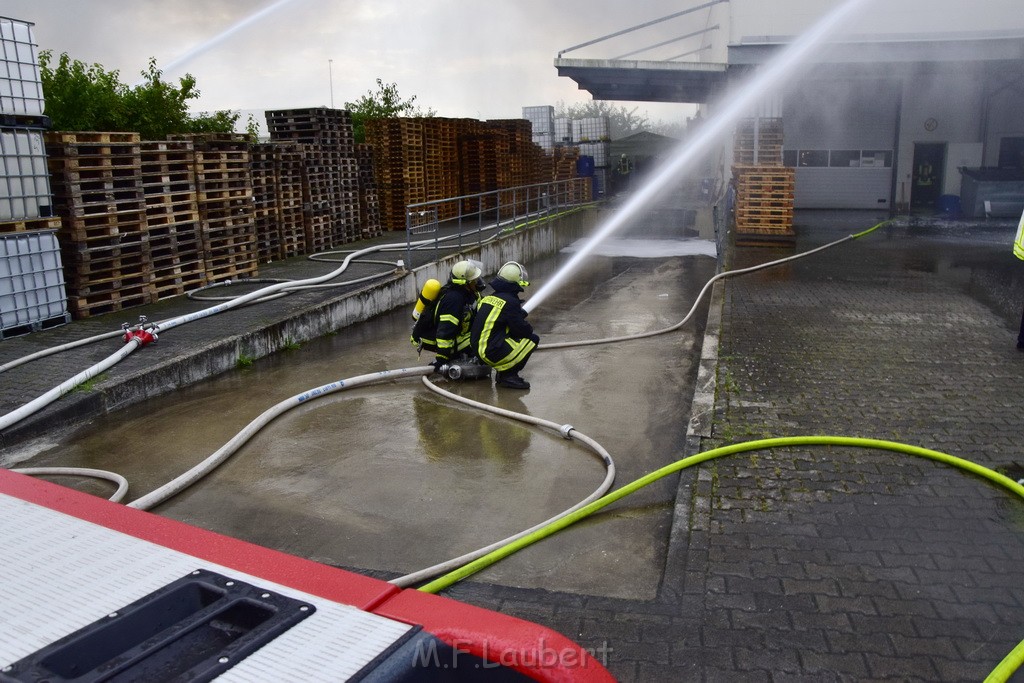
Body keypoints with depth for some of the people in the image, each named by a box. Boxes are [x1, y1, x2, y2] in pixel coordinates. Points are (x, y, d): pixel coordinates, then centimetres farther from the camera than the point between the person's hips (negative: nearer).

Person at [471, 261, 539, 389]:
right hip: (492, 352, -9)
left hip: (479, 348, 9)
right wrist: (529, 327, 11)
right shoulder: (510, 302, -13)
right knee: (532, 339, -3)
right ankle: (508, 375, -2)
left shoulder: (489, 297, 13)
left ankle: (503, 371, 14)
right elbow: (522, 329, -11)